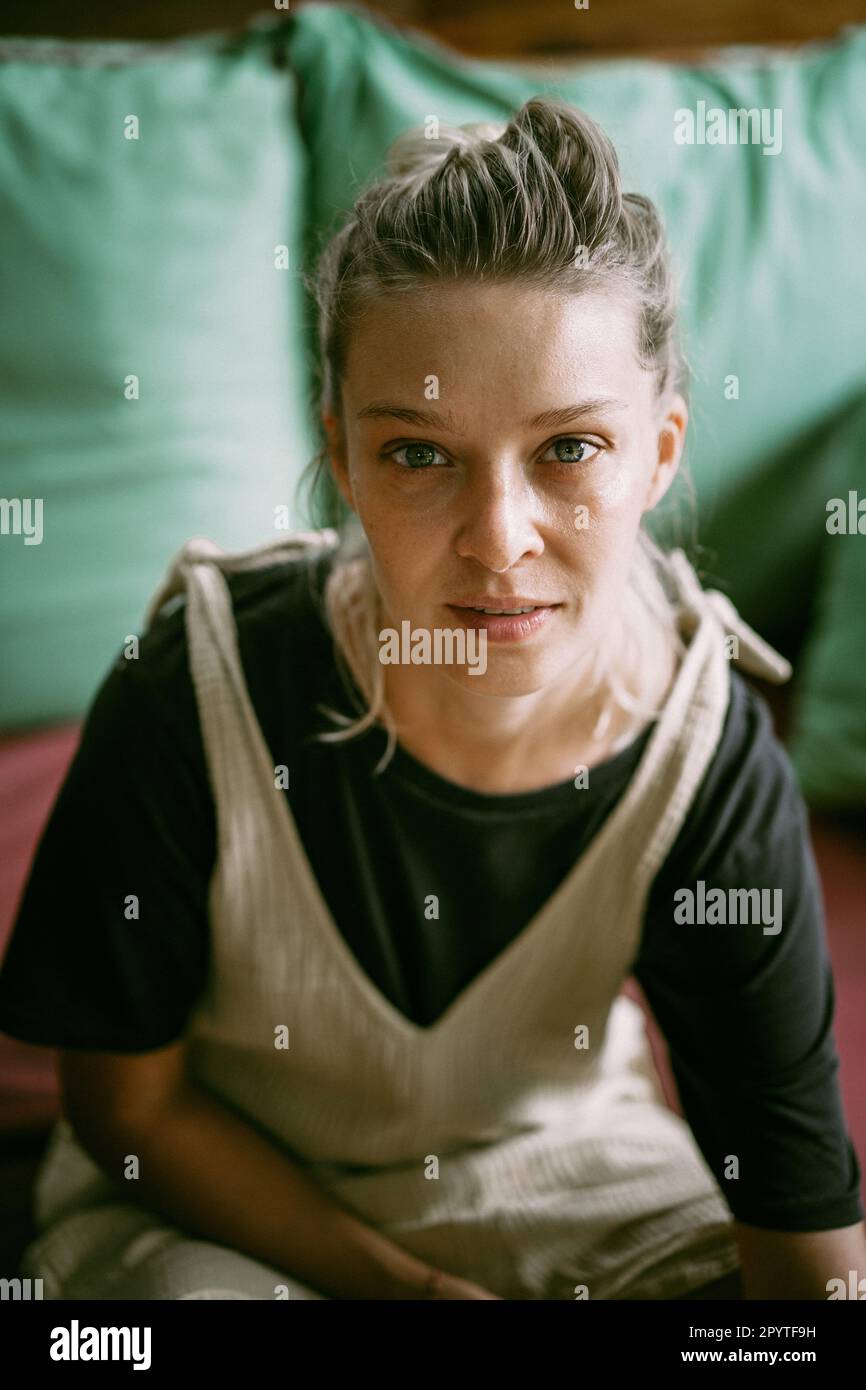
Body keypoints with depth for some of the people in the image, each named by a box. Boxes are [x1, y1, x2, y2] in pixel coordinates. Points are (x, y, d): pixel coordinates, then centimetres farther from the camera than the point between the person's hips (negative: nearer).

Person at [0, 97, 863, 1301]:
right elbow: (127, 1107, -12)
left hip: (567, 1171, 2)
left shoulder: (718, 767, -23)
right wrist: (408, 1285, -16)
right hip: (221, 1196, -1)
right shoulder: (192, 695, -27)